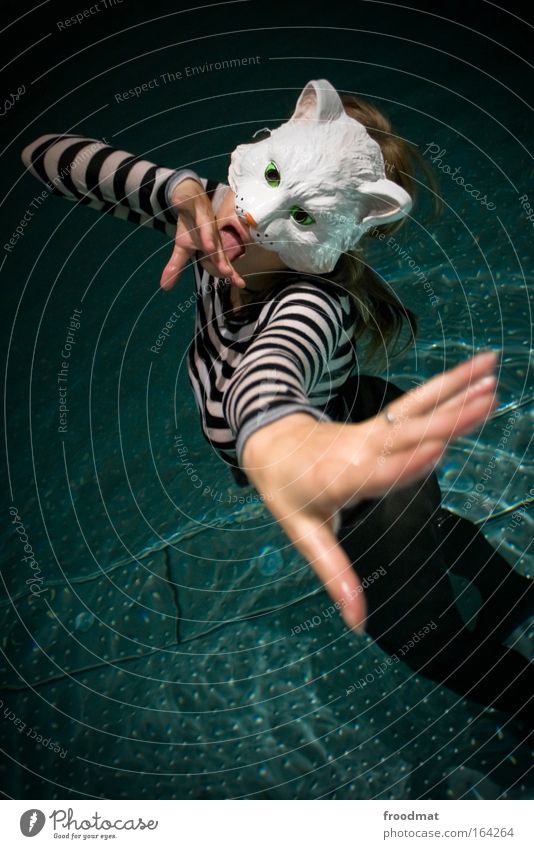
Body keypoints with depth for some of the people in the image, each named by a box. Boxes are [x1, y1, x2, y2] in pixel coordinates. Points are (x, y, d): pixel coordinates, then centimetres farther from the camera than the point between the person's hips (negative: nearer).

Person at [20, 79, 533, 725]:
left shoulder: (312, 302, -42)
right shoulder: (215, 217, -23)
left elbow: (271, 363, -68)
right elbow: (43, 155, -23)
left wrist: (273, 435, -92)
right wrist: (177, 188, -40)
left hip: (373, 496, -7)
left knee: (420, 637, 19)